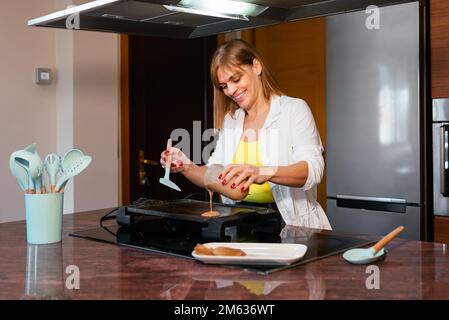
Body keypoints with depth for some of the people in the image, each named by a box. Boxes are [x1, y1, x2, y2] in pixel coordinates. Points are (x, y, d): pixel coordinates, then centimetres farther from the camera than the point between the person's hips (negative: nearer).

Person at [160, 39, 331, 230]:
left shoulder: (294, 109, -2)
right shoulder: (229, 121, 15)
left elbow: (313, 170, -17)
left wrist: (264, 172, -35)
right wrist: (187, 167, -6)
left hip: (292, 226, -5)